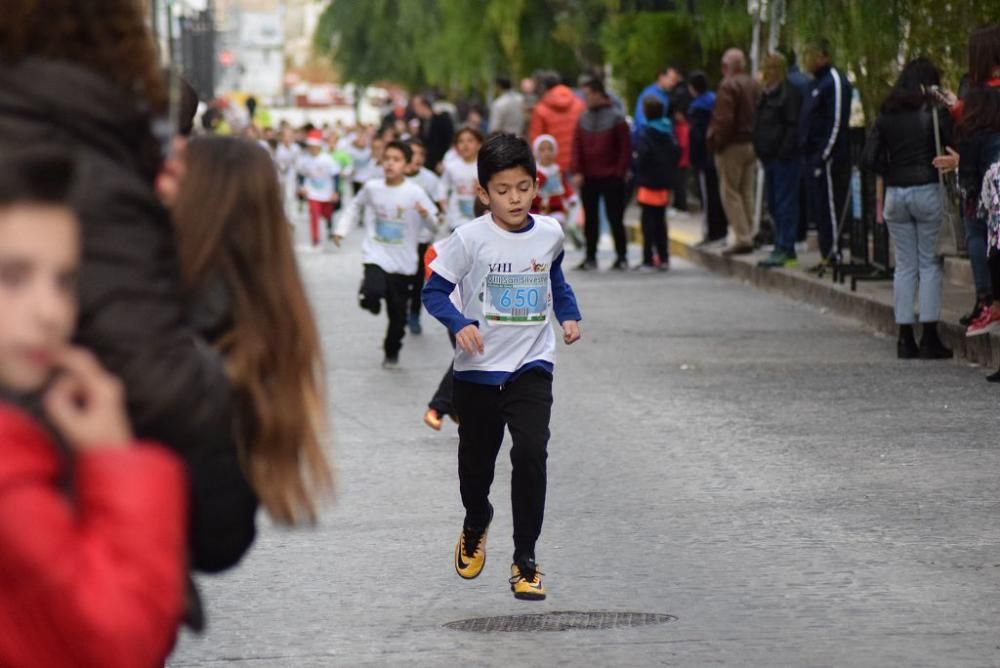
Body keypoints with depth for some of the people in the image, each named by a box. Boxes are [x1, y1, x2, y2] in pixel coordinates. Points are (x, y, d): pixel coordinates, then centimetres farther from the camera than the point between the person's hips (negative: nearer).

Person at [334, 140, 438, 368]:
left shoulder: (415, 192, -13)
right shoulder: (372, 187, -5)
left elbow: (433, 226, -12)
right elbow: (356, 207, 16)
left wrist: (425, 215, -34)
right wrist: (342, 230, 11)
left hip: (403, 262, 0)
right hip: (376, 256, 0)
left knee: (397, 313, 12)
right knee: (371, 296, -28)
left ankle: (392, 352, 36)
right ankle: (372, 298, 9)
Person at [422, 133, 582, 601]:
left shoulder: (549, 234, -2)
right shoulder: (469, 239, -14)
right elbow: (434, 291, -10)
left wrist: (569, 315, 5)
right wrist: (460, 324, -27)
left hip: (531, 365, 1)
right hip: (478, 369, -1)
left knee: (531, 453, -17)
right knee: (477, 460, 14)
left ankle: (525, 561, -7)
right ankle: (475, 528, 48)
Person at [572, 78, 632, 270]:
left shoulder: (616, 119, -4)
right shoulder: (583, 120, 9)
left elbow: (625, 149, -5)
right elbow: (577, 147, 6)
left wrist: (619, 173, -10)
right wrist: (577, 172, -5)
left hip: (611, 178, -4)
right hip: (588, 178, 4)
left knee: (615, 218, 0)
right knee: (590, 218, 8)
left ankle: (622, 256, 7)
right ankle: (590, 257, 15)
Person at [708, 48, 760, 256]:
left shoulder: (728, 86, -15)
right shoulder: (753, 85, 10)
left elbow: (723, 120, -21)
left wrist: (716, 142, -11)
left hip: (732, 145, -8)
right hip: (751, 144, 8)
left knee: (729, 192, -4)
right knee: (746, 192, 14)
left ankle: (742, 238, -9)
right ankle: (748, 236, 16)